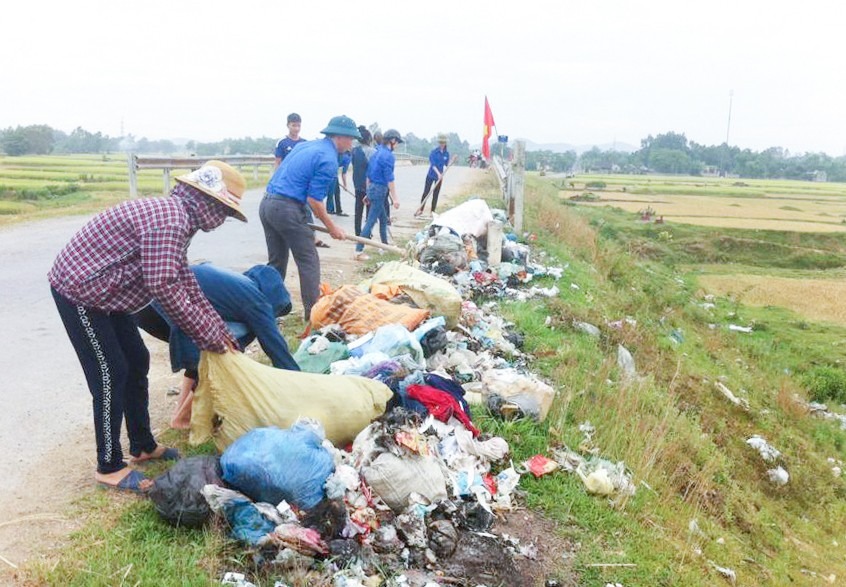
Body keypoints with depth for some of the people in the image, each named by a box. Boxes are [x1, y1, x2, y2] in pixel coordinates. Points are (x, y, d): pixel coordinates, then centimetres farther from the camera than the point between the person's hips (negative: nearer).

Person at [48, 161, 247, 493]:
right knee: (110, 375, -5)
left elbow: (187, 284, 11)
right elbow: (164, 288, -30)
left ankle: (143, 446, 28)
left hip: (101, 293, 10)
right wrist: (208, 334, -21)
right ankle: (109, 467, 9)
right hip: (78, 290, -10)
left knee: (137, 363, 14)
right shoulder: (169, 219, -25)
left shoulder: (177, 218, 7)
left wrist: (220, 331, 9)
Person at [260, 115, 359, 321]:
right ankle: (312, 312, 6)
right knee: (309, 263, 2)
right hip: (288, 209, -9)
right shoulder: (329, 159, -8)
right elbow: (314, 200, -13)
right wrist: (332, 227, -3)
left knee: (276, 263, 16)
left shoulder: (305, 146, 19)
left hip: (267, 203, 9)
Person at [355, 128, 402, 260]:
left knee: (383, 219, 21)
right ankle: (359, 250, -9)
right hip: (380, 190, -9)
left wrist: (368, 192, 23)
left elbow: (368, 175, 17)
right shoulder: (388, 155, -13)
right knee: (371, 221, -8)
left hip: (372, 188, 9)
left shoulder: (377, 153, 14)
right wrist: (395, 198, -16)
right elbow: (389, 178, -17)